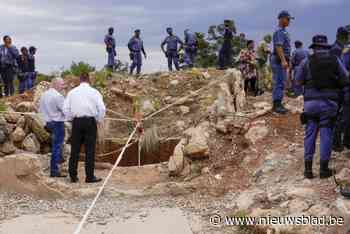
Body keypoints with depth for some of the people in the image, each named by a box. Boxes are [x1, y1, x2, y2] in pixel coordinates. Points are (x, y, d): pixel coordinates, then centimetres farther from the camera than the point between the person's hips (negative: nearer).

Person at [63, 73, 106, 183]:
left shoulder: (72, 92, 7)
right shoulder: (94, 92, 1)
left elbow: (66, 109, 3)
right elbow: (102, 109, -6)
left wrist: (71, 119, 15)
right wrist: (98, 120, 8)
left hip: (76, 121, 2)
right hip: (90, 121, -2)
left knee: (75, 149, 7)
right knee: (90, 150, 1)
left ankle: (73, 176, 10)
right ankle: (90, 176, 1)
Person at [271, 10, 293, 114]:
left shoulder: (284, 31, 20)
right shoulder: (279, 31, -13)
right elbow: (278, 47, -23)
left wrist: (287, 61, 24)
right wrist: (283, 60, -30)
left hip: (283, 60, 10)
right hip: (279, 60, -10)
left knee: (281, 82, 11)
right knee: (279, 82, -10)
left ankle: (278, 104, 15)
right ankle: (277, 105, -10)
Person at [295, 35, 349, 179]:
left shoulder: (307, 61, 0)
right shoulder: (335, 60, 2)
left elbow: (298, 80, 7)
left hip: (311, 101, 0)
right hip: (330, 102, 0)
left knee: (310, 134, 9)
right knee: (326, 134, 6)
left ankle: (308, 168, 9)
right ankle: (324, 169, 8)